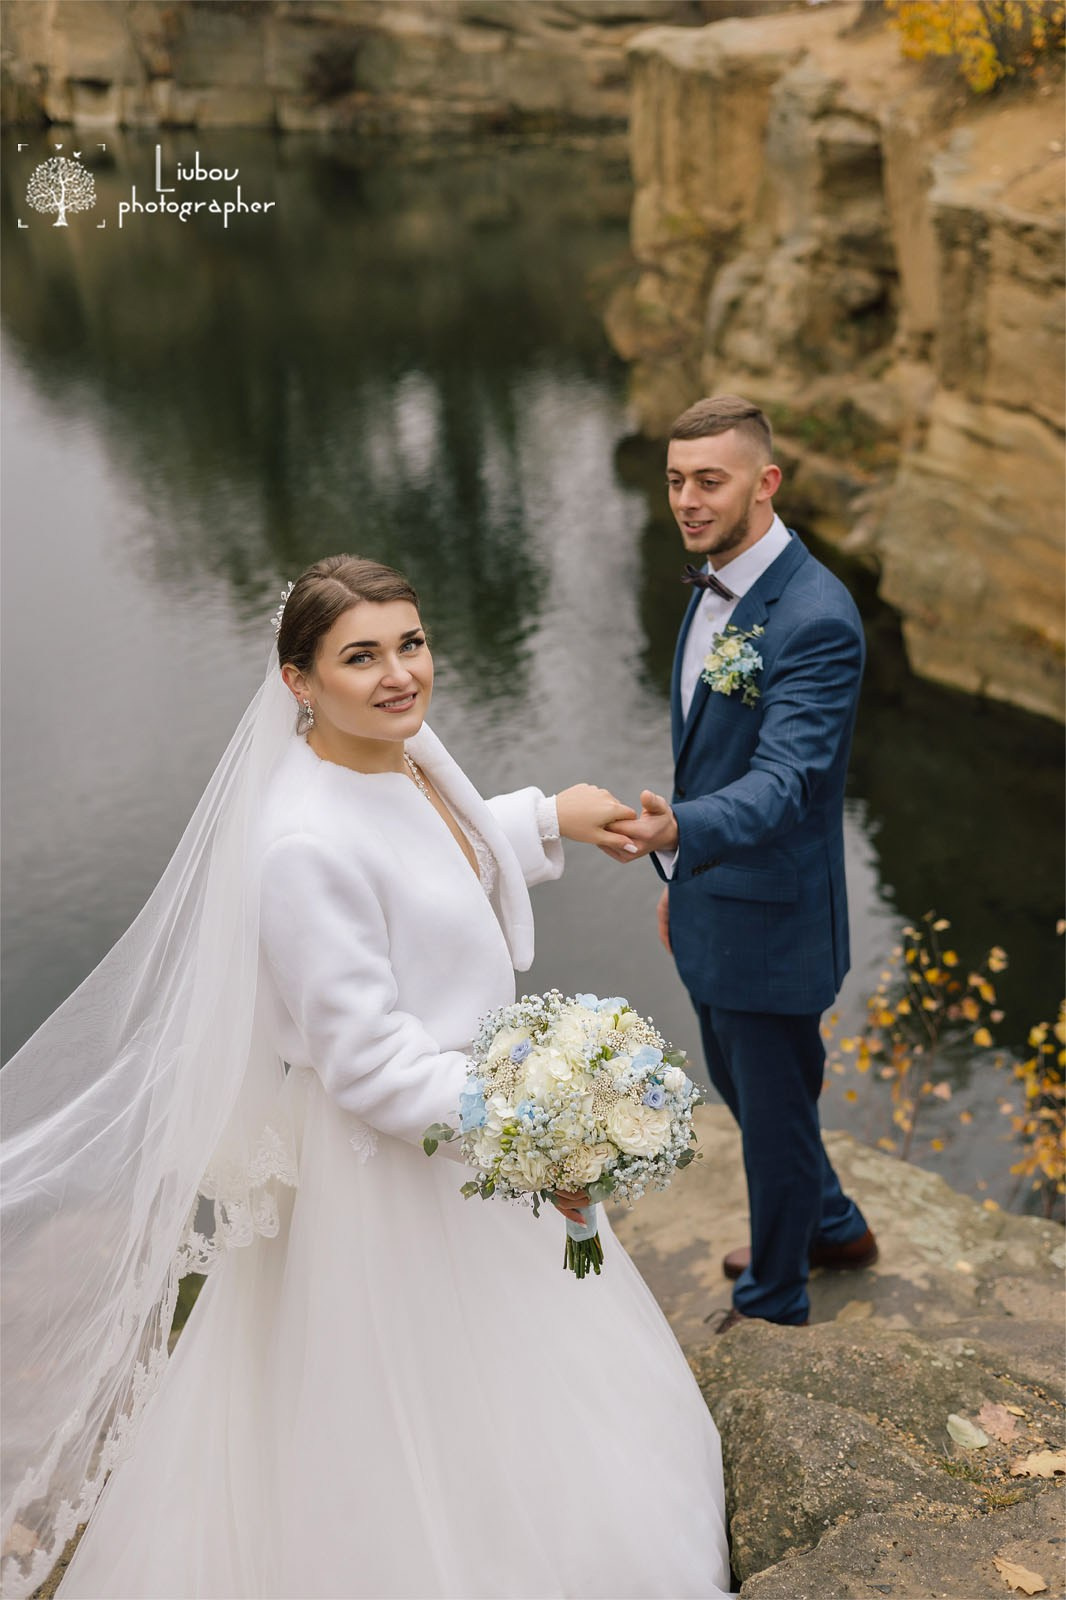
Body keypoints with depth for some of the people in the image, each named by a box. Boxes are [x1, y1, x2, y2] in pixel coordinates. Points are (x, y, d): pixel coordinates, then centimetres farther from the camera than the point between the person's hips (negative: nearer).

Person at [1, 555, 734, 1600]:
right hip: (392, 1163, -9)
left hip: (464, 1100, 9)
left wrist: (547, 817, 17)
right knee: (428, 1413, 15)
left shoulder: (409, 752, -5)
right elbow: (370, 1066, -27)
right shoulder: (307, 840, -32)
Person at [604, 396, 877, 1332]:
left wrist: (679, 829, -51)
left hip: (771, 914, -9)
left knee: (773, 1107, 11)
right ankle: (833, 1228, 51)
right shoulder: (714, 587, 4)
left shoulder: (817, 618, -25)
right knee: (737, 1084, 26)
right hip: (710, 899, 9)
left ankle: (773, 1301, 36)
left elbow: (785, 780, -33)